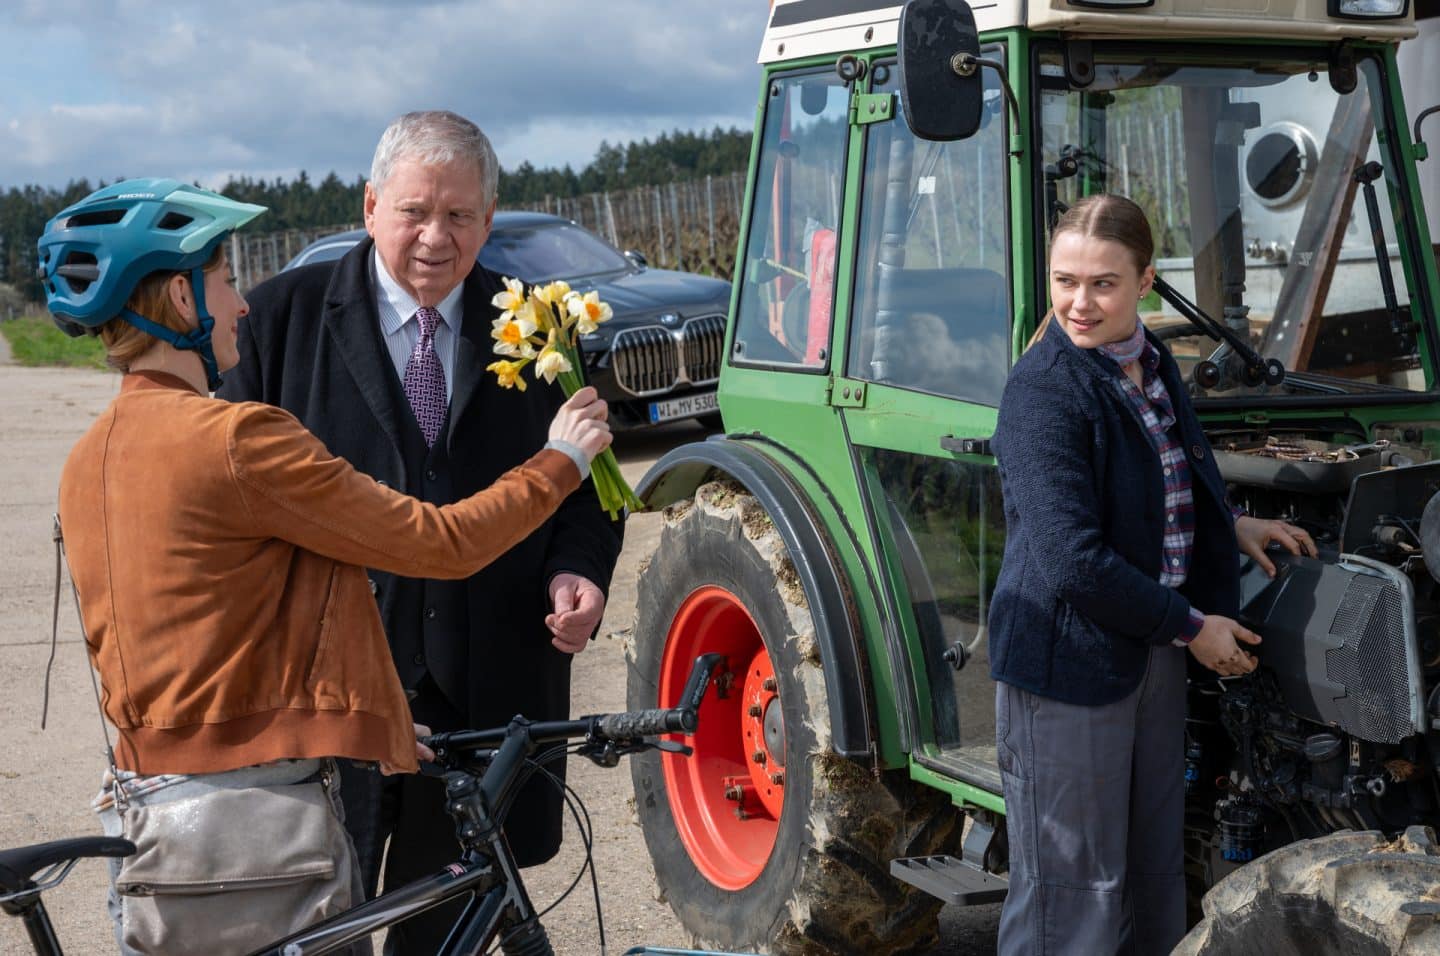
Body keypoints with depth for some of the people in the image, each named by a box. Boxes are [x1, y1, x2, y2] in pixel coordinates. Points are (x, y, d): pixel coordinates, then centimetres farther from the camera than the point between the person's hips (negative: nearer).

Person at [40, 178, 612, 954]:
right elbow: (441, 543, -14)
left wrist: (359, 723, 17)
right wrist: (563, 458, 2)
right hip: (255, 834, -8)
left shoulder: (86, 463, 8)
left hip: (141, 819, 8)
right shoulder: (235, 438, -19)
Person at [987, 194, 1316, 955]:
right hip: (1069, 660, -8)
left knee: (1154, 869, 21)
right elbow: (1074, 558, -25)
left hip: (1153, 649, 8)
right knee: (1071, 889, 2)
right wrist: (1191, 626, -17)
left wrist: (1231, 529, 12)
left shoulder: (1151, 366, 6)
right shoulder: (1043, 389, -20)